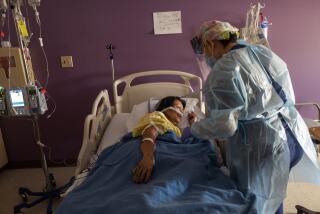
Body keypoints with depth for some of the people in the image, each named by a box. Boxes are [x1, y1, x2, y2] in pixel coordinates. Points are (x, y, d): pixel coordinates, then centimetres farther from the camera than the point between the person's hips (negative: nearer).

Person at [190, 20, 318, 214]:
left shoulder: (222, 71, -19)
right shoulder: (264, 51, 7)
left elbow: (224, 126, -23)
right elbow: (288, 97, 13)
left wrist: (195, 128, -6)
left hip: (263, 150, -8)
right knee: (274, 196, 29)